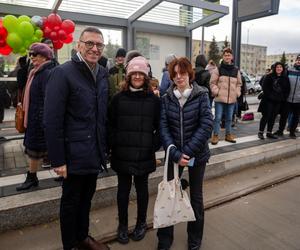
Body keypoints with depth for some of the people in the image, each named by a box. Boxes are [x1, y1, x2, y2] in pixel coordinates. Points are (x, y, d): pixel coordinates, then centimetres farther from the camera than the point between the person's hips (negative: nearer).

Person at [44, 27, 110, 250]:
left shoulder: (103, 73, 6)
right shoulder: (63, 73, -13)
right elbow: (52, 120, -16)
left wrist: (105, 146, 9)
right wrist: (58, 159, -16)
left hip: (95, 152, 6)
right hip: (74, 154, -6)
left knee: (86, 198, 22)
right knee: (71, 201, 13)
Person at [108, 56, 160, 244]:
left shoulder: (154, 99, 0)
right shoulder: (119, 98, 1)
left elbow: (159, 127, 2)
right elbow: (111, 124, 2)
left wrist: (154, 146, -6)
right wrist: (114, 145, -5)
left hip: (144, 154, 0)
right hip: (122, 154, 1)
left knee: (142, 188, 14)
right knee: (123, 188, 12)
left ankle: (141, 223, 34)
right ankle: (123, 225, 31)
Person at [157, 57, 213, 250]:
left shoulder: (201, 95, -6)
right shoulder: (167, 98, -1)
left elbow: (207, 125, -14)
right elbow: (163, 127, -7)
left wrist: (187, 152, -18)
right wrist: (176, 154, -18)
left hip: (197, 154, -1)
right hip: (174, 155, 1)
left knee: (196, 196, 13)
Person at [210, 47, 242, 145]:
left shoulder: (236, 70, 9)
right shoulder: (218, 69, -2)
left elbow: (239, 83, 18)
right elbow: (212, 83, 0)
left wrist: (237, 93, 5)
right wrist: (216, 91, -11)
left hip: (232, 99, 4)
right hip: (220, 98, -4)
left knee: (229, 118, 13)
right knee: (218, 118, -1)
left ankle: (228, 135, 27)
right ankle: (215, 135, 10)